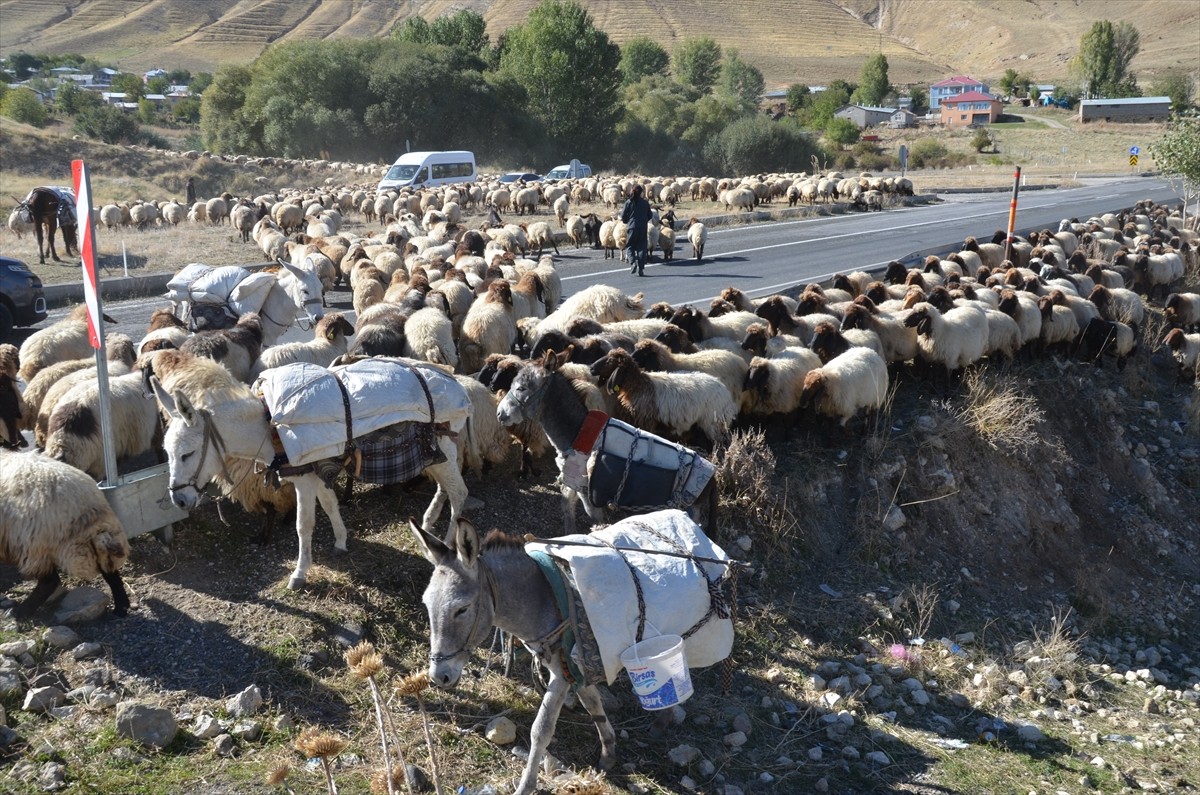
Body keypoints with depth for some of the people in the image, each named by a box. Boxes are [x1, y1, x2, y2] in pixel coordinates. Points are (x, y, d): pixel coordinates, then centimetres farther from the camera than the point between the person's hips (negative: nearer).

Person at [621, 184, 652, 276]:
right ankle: (641, 269, 2)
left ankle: (633, 262, -16)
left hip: (632, 227, -2)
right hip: (643, 228, 2)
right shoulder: (645, 203, 1)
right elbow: (649, 216, 8)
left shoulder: (629, 202, -4)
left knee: (630, 246, 9)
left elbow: (623, 216, -3)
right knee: (642, 248, 5)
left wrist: (627, 221, 17)